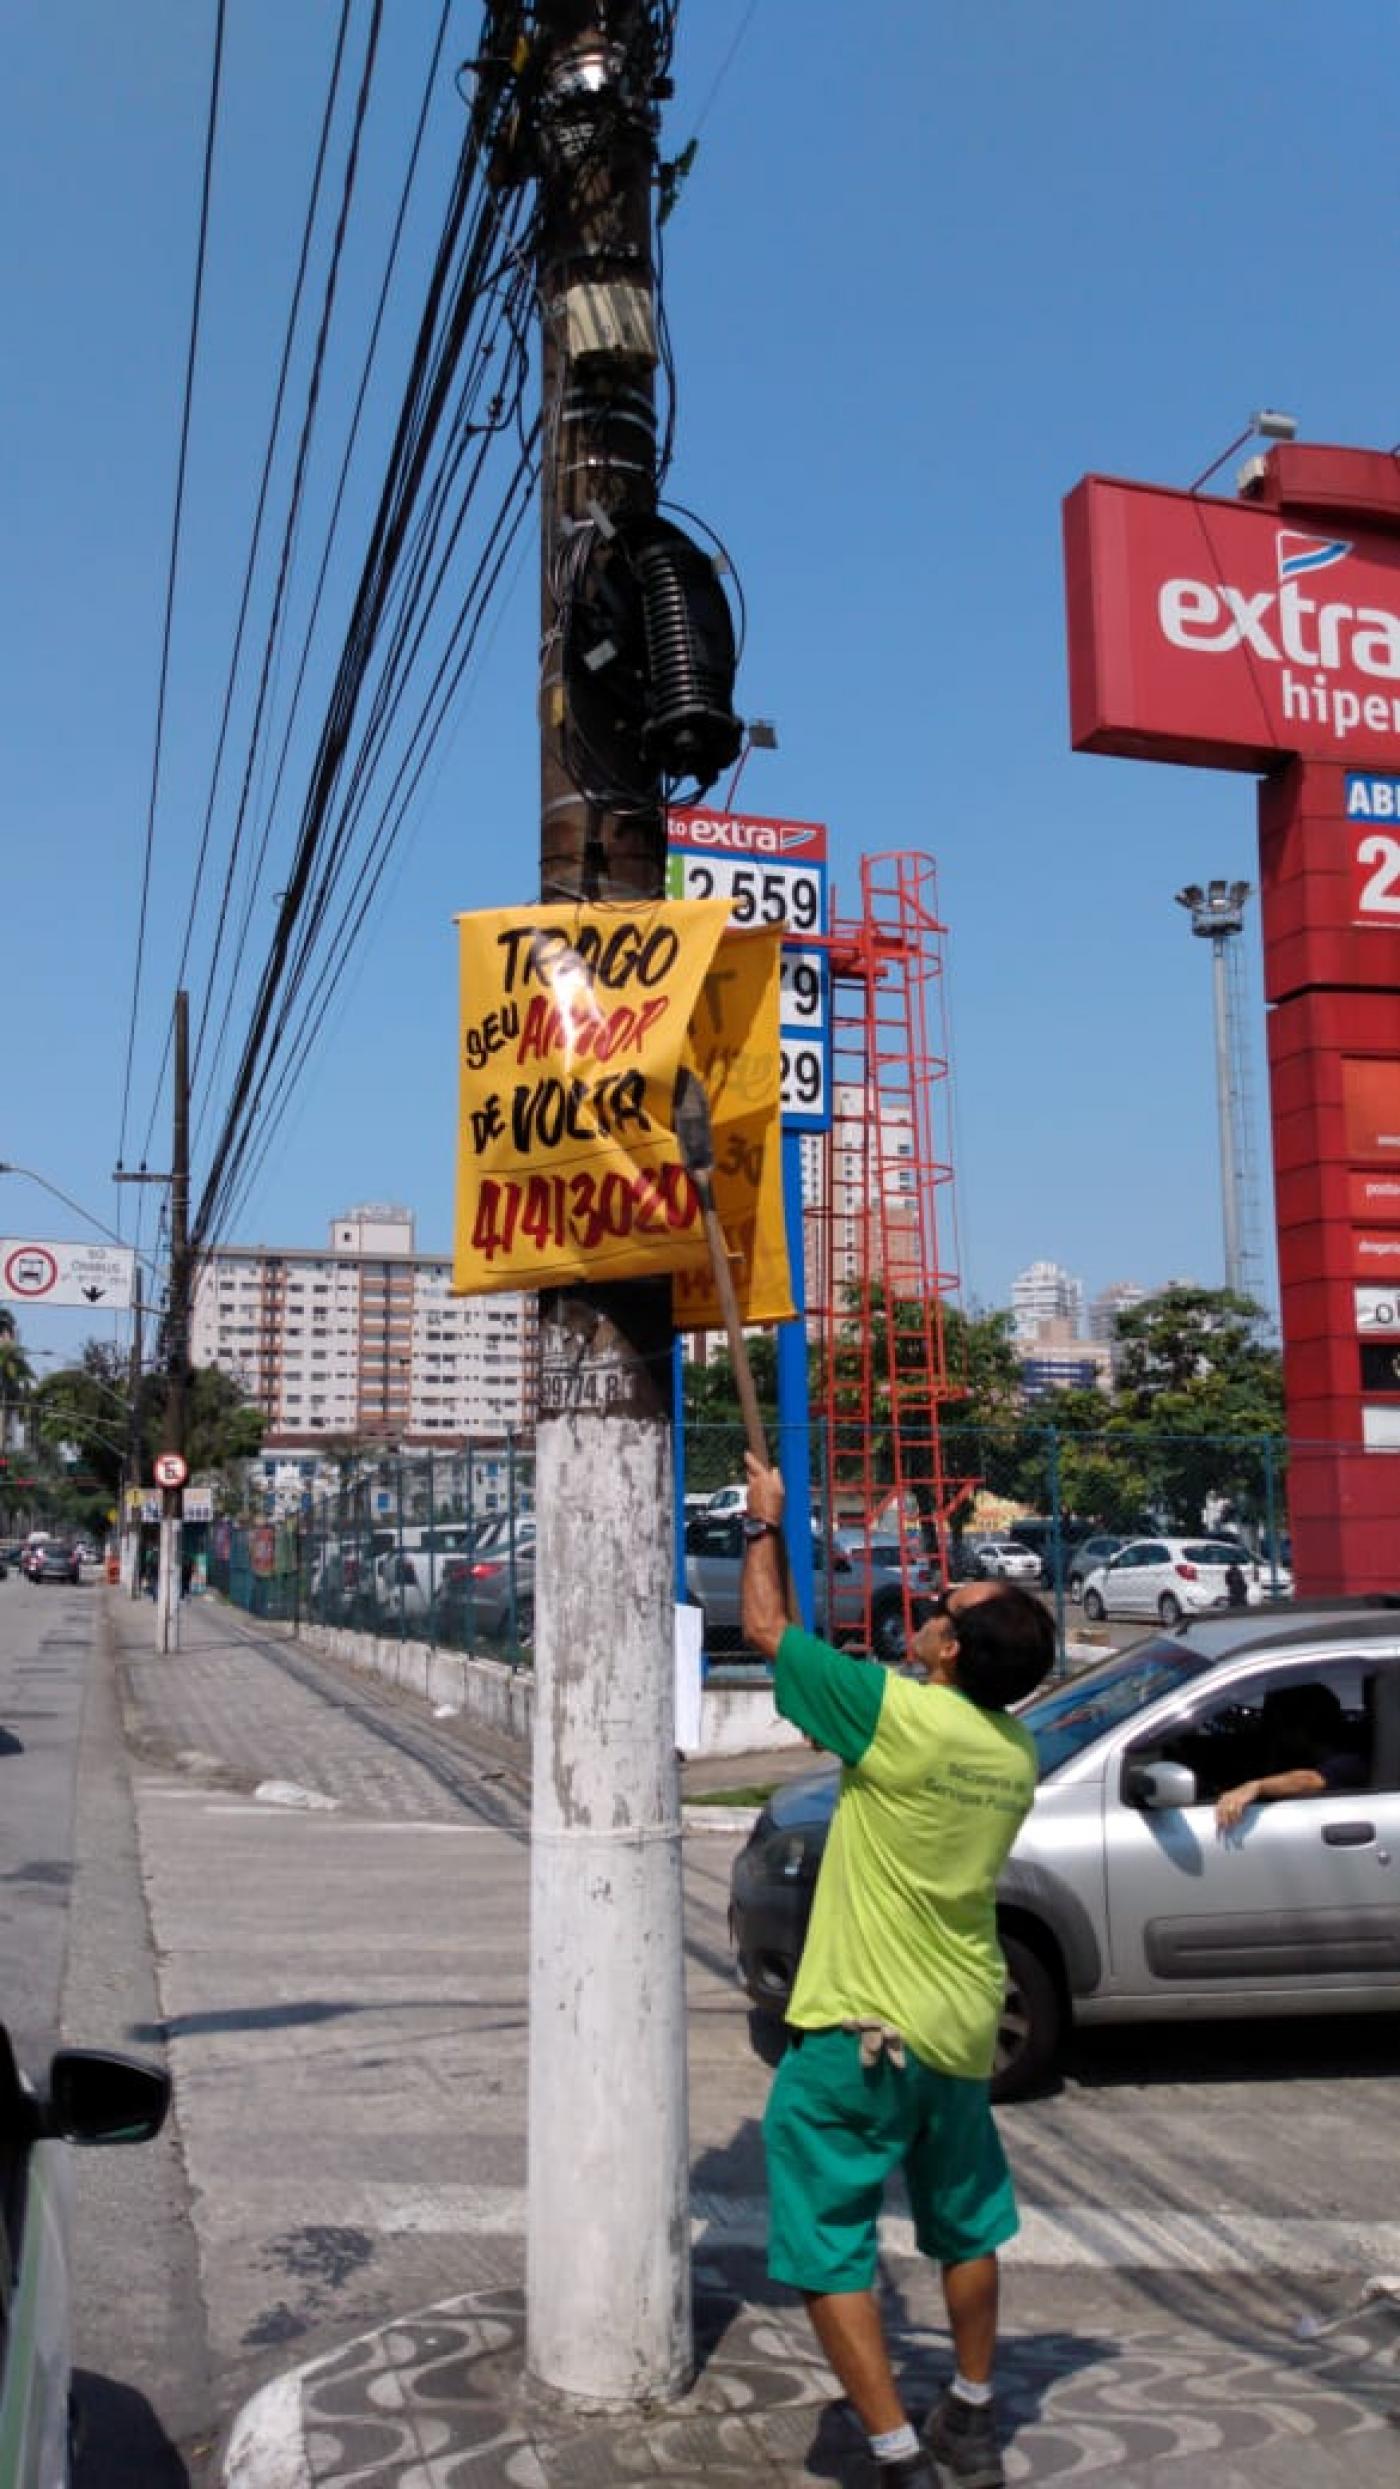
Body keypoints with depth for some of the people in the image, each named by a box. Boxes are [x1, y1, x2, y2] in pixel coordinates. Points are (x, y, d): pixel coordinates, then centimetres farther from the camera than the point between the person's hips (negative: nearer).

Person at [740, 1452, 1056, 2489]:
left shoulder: (904, 1715, -21)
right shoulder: (1014, 1749, -1)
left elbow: (767, 1629, -10)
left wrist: (766, 1524, 5)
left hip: (862, 2029, -8)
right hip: (965, 2027, 8)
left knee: (829, 2246, 4)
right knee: (966, 2225, 25)